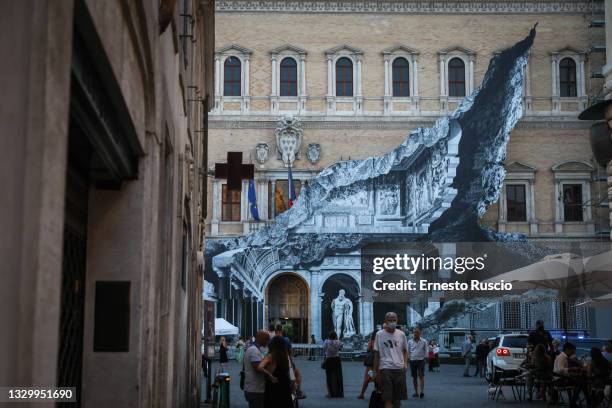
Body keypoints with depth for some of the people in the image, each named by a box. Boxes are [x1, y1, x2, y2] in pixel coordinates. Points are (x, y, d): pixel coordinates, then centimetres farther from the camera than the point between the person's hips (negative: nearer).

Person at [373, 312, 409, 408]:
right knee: (388, 399, -9)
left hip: (399, 368, 3)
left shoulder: (401, 334, 9)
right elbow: (376, 354, 3)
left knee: (398, 399, 8)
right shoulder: (379, 334, 1)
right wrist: (377, 372, 0)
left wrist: (405, 363, 2)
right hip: (385, 368, -3)